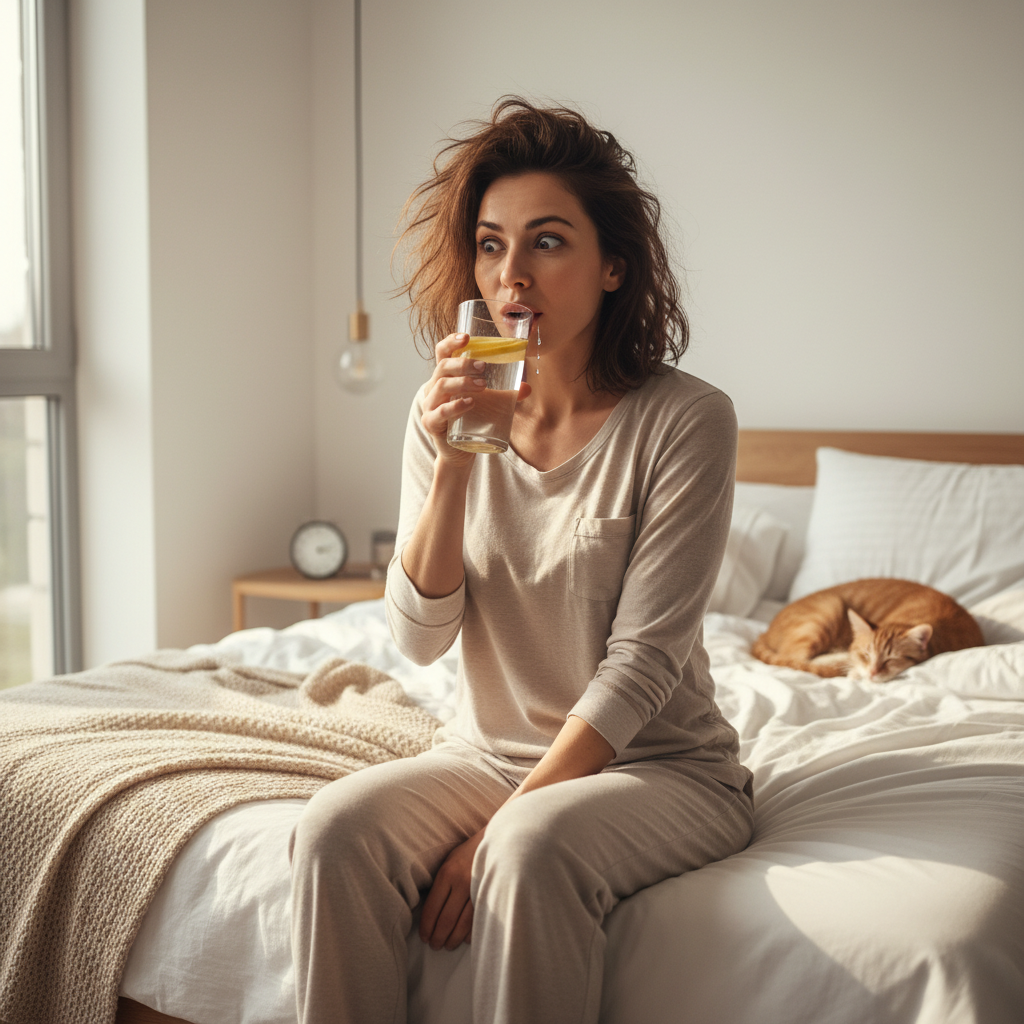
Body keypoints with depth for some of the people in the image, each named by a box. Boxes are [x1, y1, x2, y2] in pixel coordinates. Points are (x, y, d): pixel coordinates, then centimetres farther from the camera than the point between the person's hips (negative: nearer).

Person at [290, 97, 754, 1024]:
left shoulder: (685, 420, -13)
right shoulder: (448, 415, 1)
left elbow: (641, 661, -15)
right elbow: (420, 637, -5)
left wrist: (500, 825, -19)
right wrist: (454, 464, -19)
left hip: (658, 765, -3)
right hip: (486, 750, 4)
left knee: (534, 849, -34)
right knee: (336, 828, -24)